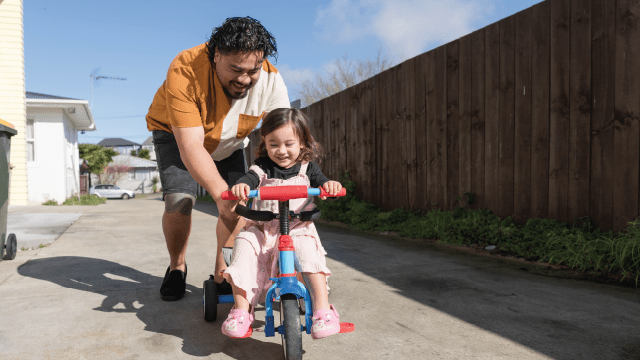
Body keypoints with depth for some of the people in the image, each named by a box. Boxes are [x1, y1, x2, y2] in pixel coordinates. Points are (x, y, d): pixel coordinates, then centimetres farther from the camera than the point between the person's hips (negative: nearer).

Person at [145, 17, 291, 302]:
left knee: (237, 202, -11)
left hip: (228, 142, 3)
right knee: (178, 201, -19)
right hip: (176, 134, -2)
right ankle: (177, 267, 10)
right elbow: (190, 147, -43)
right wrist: (220, 194, -56)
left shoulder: (270, 80, -29)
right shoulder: (185, 71, -38)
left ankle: (222, 273, 9)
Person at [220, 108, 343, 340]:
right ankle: (241, 310, -16)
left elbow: (323, 185, -5)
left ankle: (323, 309, -26)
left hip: (297, 228, -1)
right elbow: (251, 178, -15)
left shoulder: (307, 168, 7)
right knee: (244, 244, -24)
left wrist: (330, 186, -31)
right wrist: (241, 185, -40)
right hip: (262, 229, 2)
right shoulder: (263, 168, 5)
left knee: (307, 248, -31)